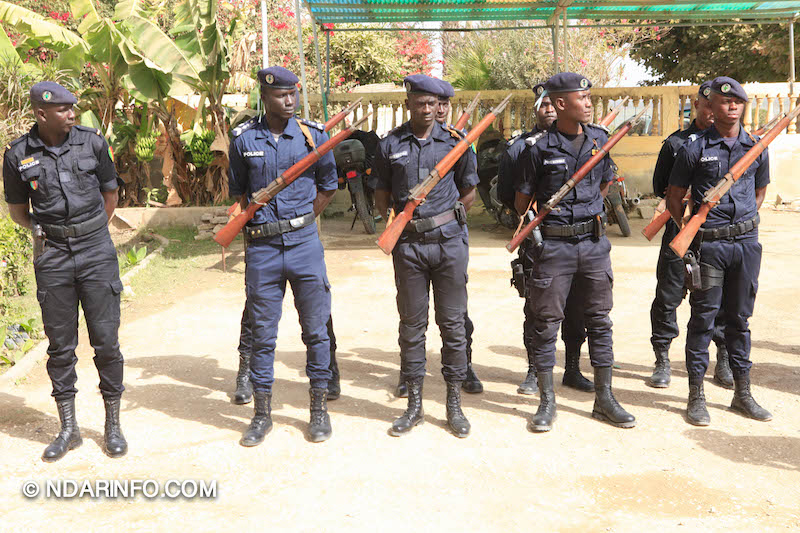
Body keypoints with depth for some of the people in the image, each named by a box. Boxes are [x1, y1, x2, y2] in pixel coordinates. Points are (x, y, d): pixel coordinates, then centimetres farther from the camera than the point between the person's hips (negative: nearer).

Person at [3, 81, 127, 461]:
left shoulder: (92, 142, 0)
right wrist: (42, 231, 0)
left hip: (97, 253, 0)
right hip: (52, 258, 1)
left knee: (106, 341, 1)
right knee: (60, 345, 7)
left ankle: (113, 425, 15)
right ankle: (68, 428, 20)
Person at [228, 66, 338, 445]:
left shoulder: (312, 134, 2)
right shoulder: (244, 139, 4)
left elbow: (328, 185, 13)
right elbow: (237, 191, 15)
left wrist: (301, 221, 8)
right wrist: (254, 224, 5)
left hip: (304, 243, 0)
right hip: (261, 247, 1)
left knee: (315, 328, 5)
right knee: (262, 332, 6)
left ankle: (319, 407, 19)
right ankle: (262, 412, 19)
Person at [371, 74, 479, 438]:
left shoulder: (454, 141, 4)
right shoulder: (390, 144, 5)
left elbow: (469, 192, 11)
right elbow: (381, 193, 13)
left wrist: (448, 218, 2)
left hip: (449, 242, 0)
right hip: (408, 245, 1)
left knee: (452, 323, 4)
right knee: (411, 325, 6)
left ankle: (454, 404, 16)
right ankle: (414, 405, 18)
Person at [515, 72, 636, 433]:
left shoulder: (600, 139, 5)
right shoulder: (540, 147, -7)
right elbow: (523, 199, 0)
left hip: (594, 242, 4)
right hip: (554, 245, -4)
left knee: (599, 319, 9)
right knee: (546, 321, 2)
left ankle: (604, 399, 21)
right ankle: (547, 401, 15)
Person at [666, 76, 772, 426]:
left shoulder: (757, 148, 9)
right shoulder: (694, 149, -2)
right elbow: (674, 198, 3)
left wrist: (746, 223, 13)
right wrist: (691, 231, -1)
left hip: (747, 242, 4)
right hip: (709, 244, -3)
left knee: (740, 318, 11)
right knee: (703, 318, 1)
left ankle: (742, 393, 22)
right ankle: (696, 396, 10)